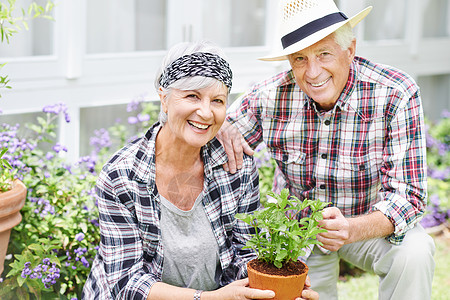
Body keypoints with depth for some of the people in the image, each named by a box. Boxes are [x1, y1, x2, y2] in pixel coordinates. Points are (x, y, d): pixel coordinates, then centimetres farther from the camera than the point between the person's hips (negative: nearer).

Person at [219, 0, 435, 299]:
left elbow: (407, 195, -27)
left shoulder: (397, 95, -25)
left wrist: (351, 229, -46)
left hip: (371, 224, -2)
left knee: (413, 252, -29)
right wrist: (221, 130, -29)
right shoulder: (270, 96, -18)